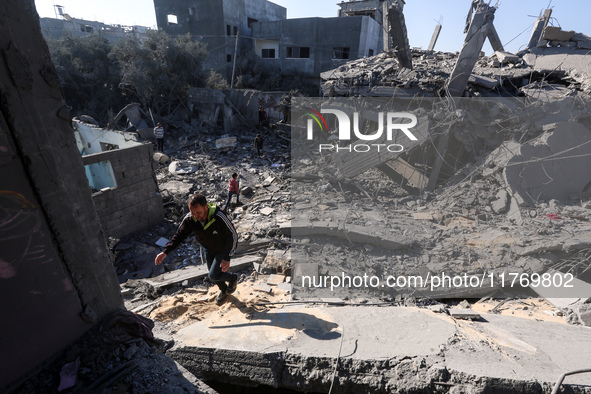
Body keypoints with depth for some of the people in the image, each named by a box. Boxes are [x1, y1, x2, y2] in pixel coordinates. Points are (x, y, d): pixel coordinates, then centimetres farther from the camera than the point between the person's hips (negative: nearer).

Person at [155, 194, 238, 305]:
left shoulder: (219, 217, -39)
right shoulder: (189, 219, -25)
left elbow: (233, 236, -29)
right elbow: (179, 235, -10)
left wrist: (227, 258, -34)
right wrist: (165, 252, -20)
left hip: (223, 248, -5)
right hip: (207, 249, 5)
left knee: (213, 275, -9)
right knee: (213, 272, 21)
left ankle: (233, 278, 24)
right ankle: (223, 290, 51)